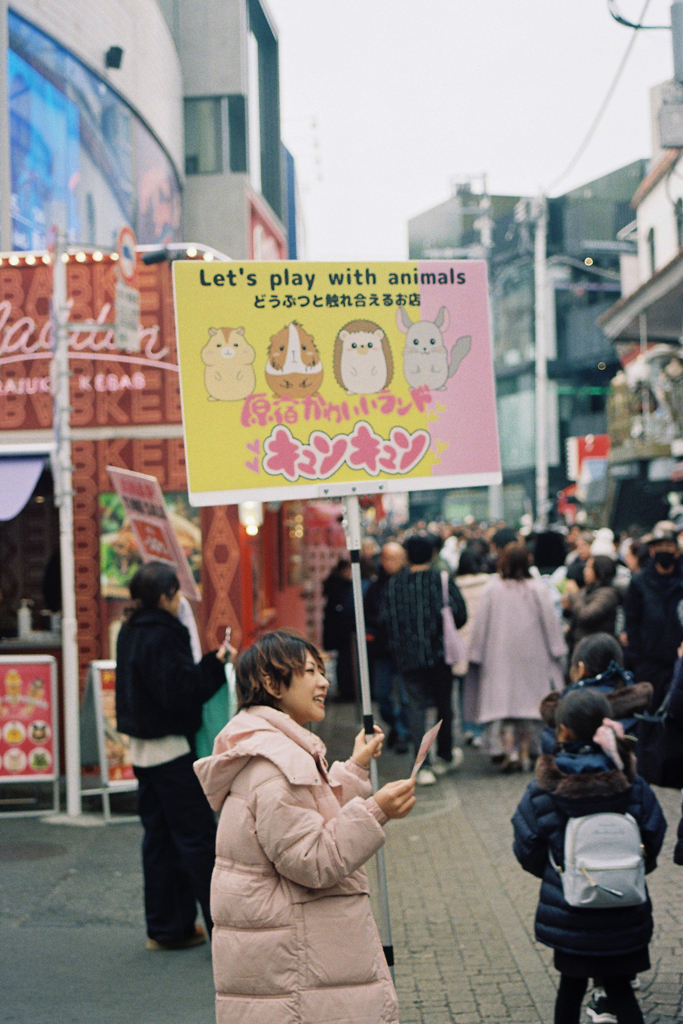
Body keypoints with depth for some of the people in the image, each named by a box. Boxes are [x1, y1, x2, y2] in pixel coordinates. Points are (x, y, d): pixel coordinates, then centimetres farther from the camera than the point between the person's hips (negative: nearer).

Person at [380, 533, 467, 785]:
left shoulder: (394, 584, -3)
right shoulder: (442, 580, -7)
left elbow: (384, 618, -3)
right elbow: (460, 615, -9)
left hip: (408, 655, 1)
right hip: (439, 653, -1)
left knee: (417, 707, 3)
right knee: (444, 703, 16)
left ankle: (423, 766, -6)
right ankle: (445, 757, 30)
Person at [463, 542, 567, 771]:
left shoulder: (492, 590, -7)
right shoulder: (537, 589, -7)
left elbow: (481, 625, -3)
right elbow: (550, 622, -3)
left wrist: (476, 655, 5)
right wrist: (557, 650, 7)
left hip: (499, 657, -1)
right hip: (531, 655, 1)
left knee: (502, 701, 3)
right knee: (528, 699, 10)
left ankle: (509, 750, -10)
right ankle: (525, 753, 13)